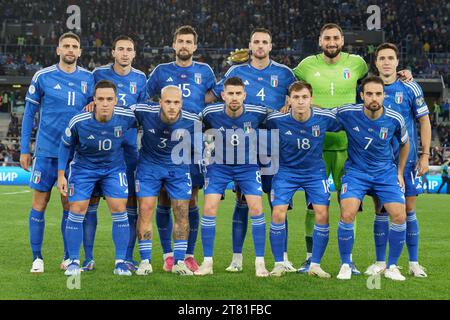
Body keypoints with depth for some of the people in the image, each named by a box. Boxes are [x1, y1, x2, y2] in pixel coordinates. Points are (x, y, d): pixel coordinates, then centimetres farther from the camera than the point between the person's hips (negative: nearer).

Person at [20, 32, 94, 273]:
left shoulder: (88, 79, 5)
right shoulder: (42, 77, -1)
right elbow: (29, 113, 4)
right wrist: (24, 149, 1)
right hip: (46, 151, -2)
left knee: (70, 204, 6)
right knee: (39, 203, 0)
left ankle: (68, 258, 15)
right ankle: (37, 258, 8)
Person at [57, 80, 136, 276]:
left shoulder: (126, 117, -23)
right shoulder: (78, 122, -25)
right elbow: (66, 145, -6)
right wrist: (61, 175, -7)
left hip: (114, 167, 1)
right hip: (83, 167, -1)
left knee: (119, 210, -8)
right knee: (77, 211, -4)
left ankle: (120, 262, 4)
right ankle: (74, 261, 11)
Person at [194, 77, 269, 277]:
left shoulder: (257, 113, -17)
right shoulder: (210, 113, -17)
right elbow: (203, 132, 4)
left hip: (248, 166, 0)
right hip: (219, 166, 0)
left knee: (256, 209, -11)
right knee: (209, 209, -10)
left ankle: (260, 263, 1)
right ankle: (207, 262, 2)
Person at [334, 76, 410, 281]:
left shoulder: (394, 119, -10)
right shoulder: (347, 114, -15)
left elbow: (404, 144, 11)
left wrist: (400, 172, 12)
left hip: (385, 172, 2)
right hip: (355, 172, -2)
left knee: (399, 216, -13)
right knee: (347, 214, -22)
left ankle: (392, 267, 7)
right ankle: (345, 265, -2)